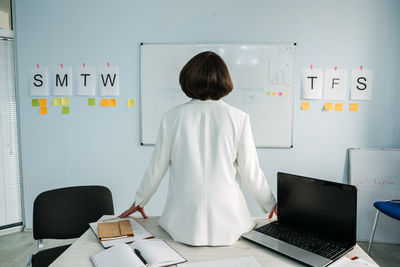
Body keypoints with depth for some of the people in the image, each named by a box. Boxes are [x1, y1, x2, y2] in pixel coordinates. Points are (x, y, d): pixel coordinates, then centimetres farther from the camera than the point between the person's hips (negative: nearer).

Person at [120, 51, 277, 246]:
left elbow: (156, 168, 3)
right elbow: (251, 172, -2)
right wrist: (271, 206, 17)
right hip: (226, 226, 0)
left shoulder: (172, 117, -5)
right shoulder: (238, 118, -7)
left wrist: (139, 202, 21)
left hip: (184, 226, 1)